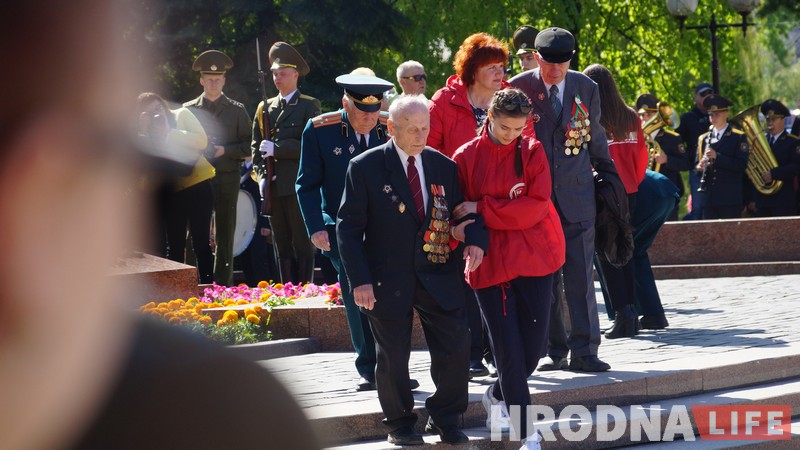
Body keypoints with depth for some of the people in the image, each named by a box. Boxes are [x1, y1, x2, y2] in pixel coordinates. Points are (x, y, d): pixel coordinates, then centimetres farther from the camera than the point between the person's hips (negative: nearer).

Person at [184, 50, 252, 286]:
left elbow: (248, 148, 4)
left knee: (225, 237, 1)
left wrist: (225, 150, -11)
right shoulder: (188, 110, 9)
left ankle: (223, 287, 3)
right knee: (197, 236, -1)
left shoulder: (237, 111, 8)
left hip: (226, 180, -1)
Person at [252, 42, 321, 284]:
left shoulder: (309, 106, 0)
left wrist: (277, 149, -14)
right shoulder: (265, 107, 17)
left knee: (303, 244, -5)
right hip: (273, 188, 5)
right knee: (282, 246, 7)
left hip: (298, 186, -5)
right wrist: (261, 174, 1)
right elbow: (256, 145, 16)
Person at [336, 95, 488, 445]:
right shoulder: (365, 167, -6)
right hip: (388, 280, -3)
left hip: (438, 275, 3)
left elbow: (463, 212, 12)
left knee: (456, 350, -1)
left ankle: (444, 420, 19)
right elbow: (349, 228, -6)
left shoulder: (443, 166, 5)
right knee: (393, 358, 7)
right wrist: (360, 280, -13)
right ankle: (400, 424, 26)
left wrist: (475, 239, -11)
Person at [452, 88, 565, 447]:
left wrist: (482, 209, -14)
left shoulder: (532, 152, 1)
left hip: (534, 259, 1)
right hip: (491, 264, -1)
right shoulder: (466, 157, 0)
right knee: (509, 348, -3)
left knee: (534, 348, 3)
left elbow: (535, 206, -9)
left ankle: (497, 396, 31)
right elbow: (457, 212, 5)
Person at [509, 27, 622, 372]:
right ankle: (554, 352, 10)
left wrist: (611, 180, 17)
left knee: (580, 276, -4)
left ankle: (584, 351, -1)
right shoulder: (517, 89, -1)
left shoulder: (586, 89, 6)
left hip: (576, 196, 1)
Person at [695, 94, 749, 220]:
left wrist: (717, 157, -17)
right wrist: (700, 167, -6)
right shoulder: (703, 138, 16)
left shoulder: (739, 137, 2)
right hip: (708, 198, 4)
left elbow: (742, 165, -8)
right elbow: (697, 164, 18)